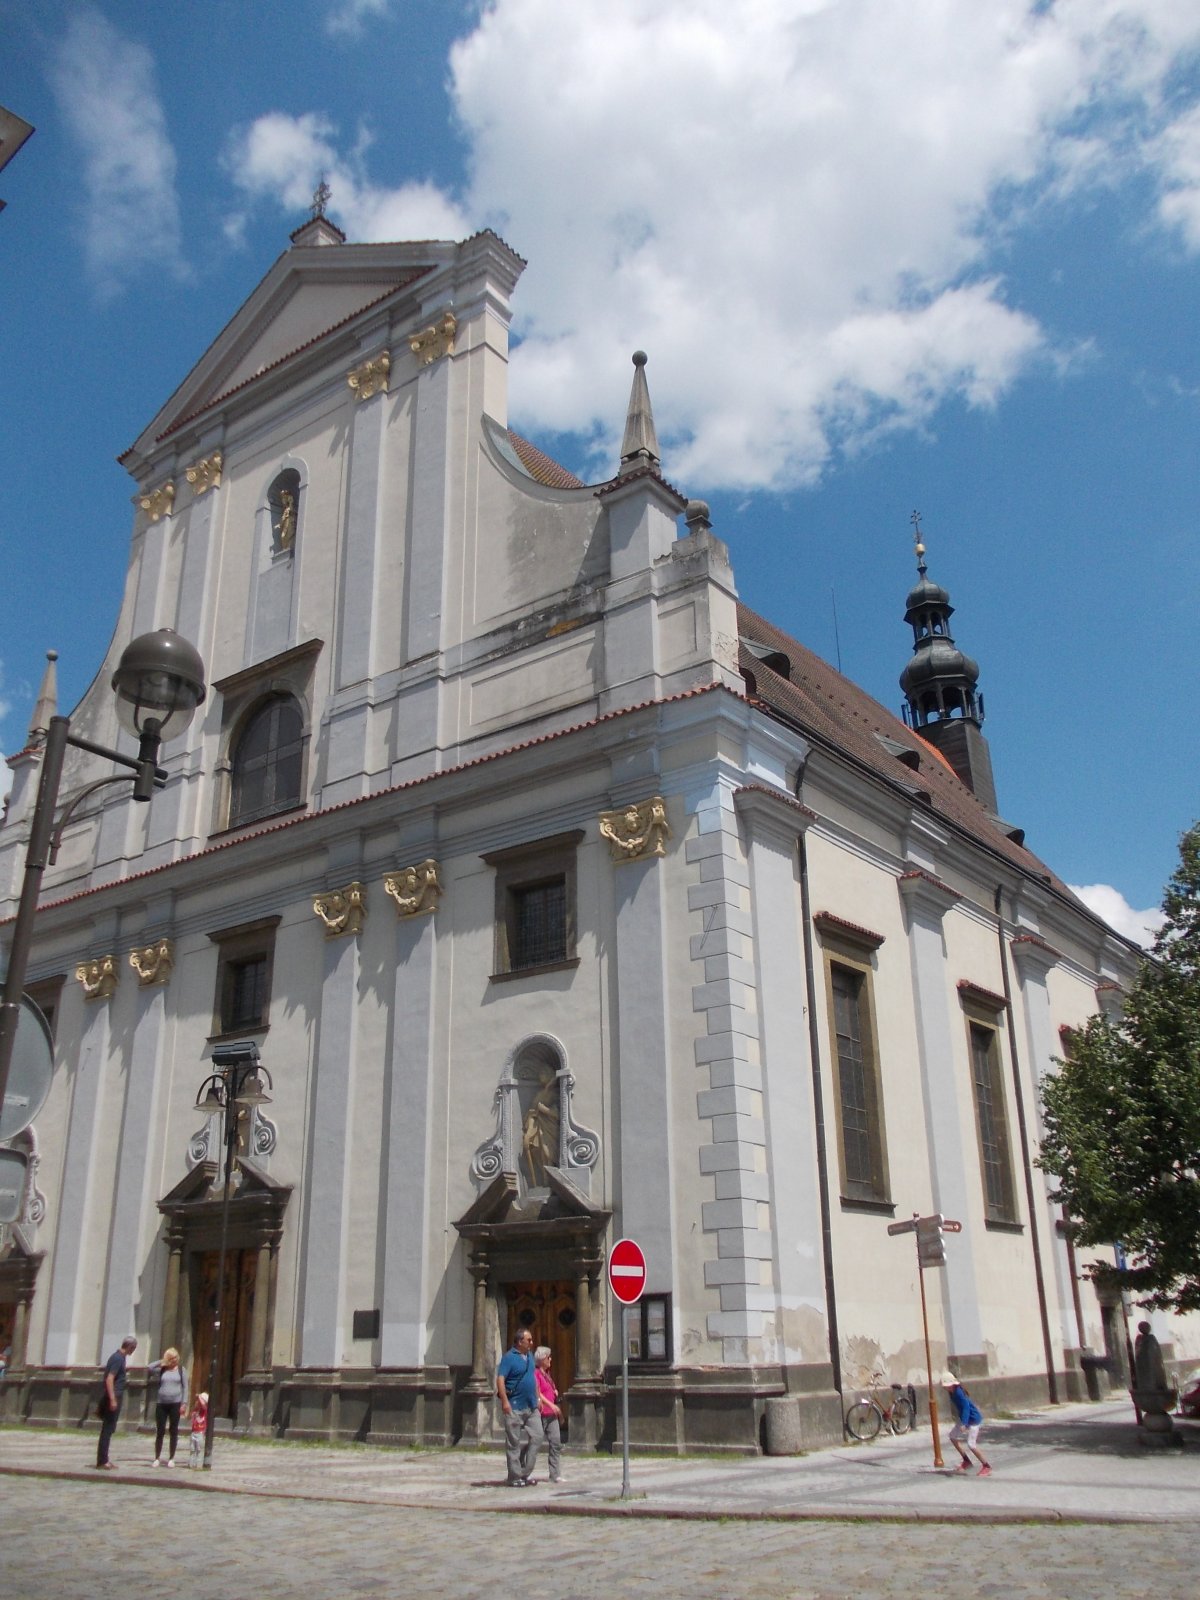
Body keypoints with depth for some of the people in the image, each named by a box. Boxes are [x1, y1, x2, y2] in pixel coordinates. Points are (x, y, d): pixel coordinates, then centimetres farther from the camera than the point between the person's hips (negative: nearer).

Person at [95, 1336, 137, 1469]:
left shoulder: (120, 1357, 14)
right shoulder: (118, 1358, -15)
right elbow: (109, 1379, -23)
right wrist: (112, 1399, -25)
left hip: (114, 1396, 10)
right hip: (113, 1397, -10)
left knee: (108, 1428, 13)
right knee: (108, 1429, -5)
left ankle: (103, 1459, 18)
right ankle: (102, 1460, -1)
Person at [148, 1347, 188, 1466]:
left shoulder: (181, 1370, 4)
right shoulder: (162, 1369, 6)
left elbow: (185, 1387, 3)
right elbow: (150, 1367, -11)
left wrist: (184, 1403, -4)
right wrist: (162, 1362, -7)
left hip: (175, 1404, -1)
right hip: (161, 1403, 1)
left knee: (174, 1431, 3)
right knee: (160, 1431, 1)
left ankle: (171, 1458, 12)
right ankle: (157, 1458, 12)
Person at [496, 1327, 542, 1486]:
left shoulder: (529, 1355, 13)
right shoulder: (509, 1357, -11)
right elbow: (500, 1379, -17)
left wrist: (537, 1398, 20)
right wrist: (504, 1401, -24)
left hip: (531, 1407, 7)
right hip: (515, 1407, -7)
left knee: (536, 1437, 3)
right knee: (514, 1443, 1)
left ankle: (526, 1473, 13)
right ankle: (515, 1477, 8)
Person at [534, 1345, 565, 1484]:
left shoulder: (546, 1373, 18)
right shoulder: (535, 1373, -11)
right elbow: (537, 1393, -18)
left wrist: (555, 1393, 10)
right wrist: (551, 1405, -23)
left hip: (551, 1414, 8)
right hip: (540, 1413, -8)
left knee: (556, 1443, 1)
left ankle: (556, 1475, 3)